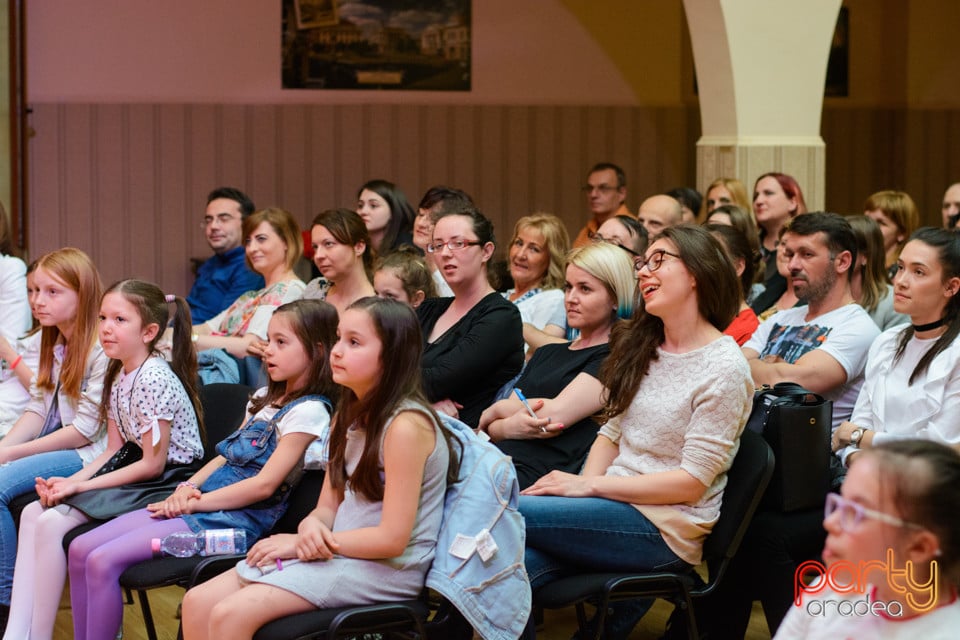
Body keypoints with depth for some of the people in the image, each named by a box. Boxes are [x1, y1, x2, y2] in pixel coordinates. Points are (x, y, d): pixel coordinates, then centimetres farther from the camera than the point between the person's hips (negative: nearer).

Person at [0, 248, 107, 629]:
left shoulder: (101, 351, -16)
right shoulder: (51, 343, 11)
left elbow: (86, 430, -18)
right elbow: (38, 409, 10)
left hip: (86, 454, -8)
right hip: (52, 446, 9)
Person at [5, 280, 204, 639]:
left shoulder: (155, 380, -20)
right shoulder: (118, 375, 9)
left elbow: (153, 464, -19)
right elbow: (114, 450, 11)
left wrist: (80, 486, -16)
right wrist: (69, 482, -6)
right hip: (135, 475, 10)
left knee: (52, 523, -19)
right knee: (33, 513, -2)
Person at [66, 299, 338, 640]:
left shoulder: (309, 411, -10)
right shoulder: (266, 398, 20)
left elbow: (265, 484, -16)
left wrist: (194, 503, -13)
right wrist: (187, 488, 0)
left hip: (238, 518, -9)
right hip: (201, 502, 9)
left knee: (103, 561, -21)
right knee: (81, 549, -2)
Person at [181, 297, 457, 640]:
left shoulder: (405, 425, -18)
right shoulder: (349, 417, 11)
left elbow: (392, 538, -21)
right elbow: (328, 507, 12)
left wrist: (300, 541, -15)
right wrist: (311, 528, -13)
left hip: (385, 569, -9)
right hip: (338, 554, 9)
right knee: (198, 602, -2)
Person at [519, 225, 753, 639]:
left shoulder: (723, 368, -10)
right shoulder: (643, 347, 14)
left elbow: (693, 480, -14)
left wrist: (590, 485, -15)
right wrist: (581, 485, -6)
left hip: (665, 527, -6)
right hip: (617, 506, 6)